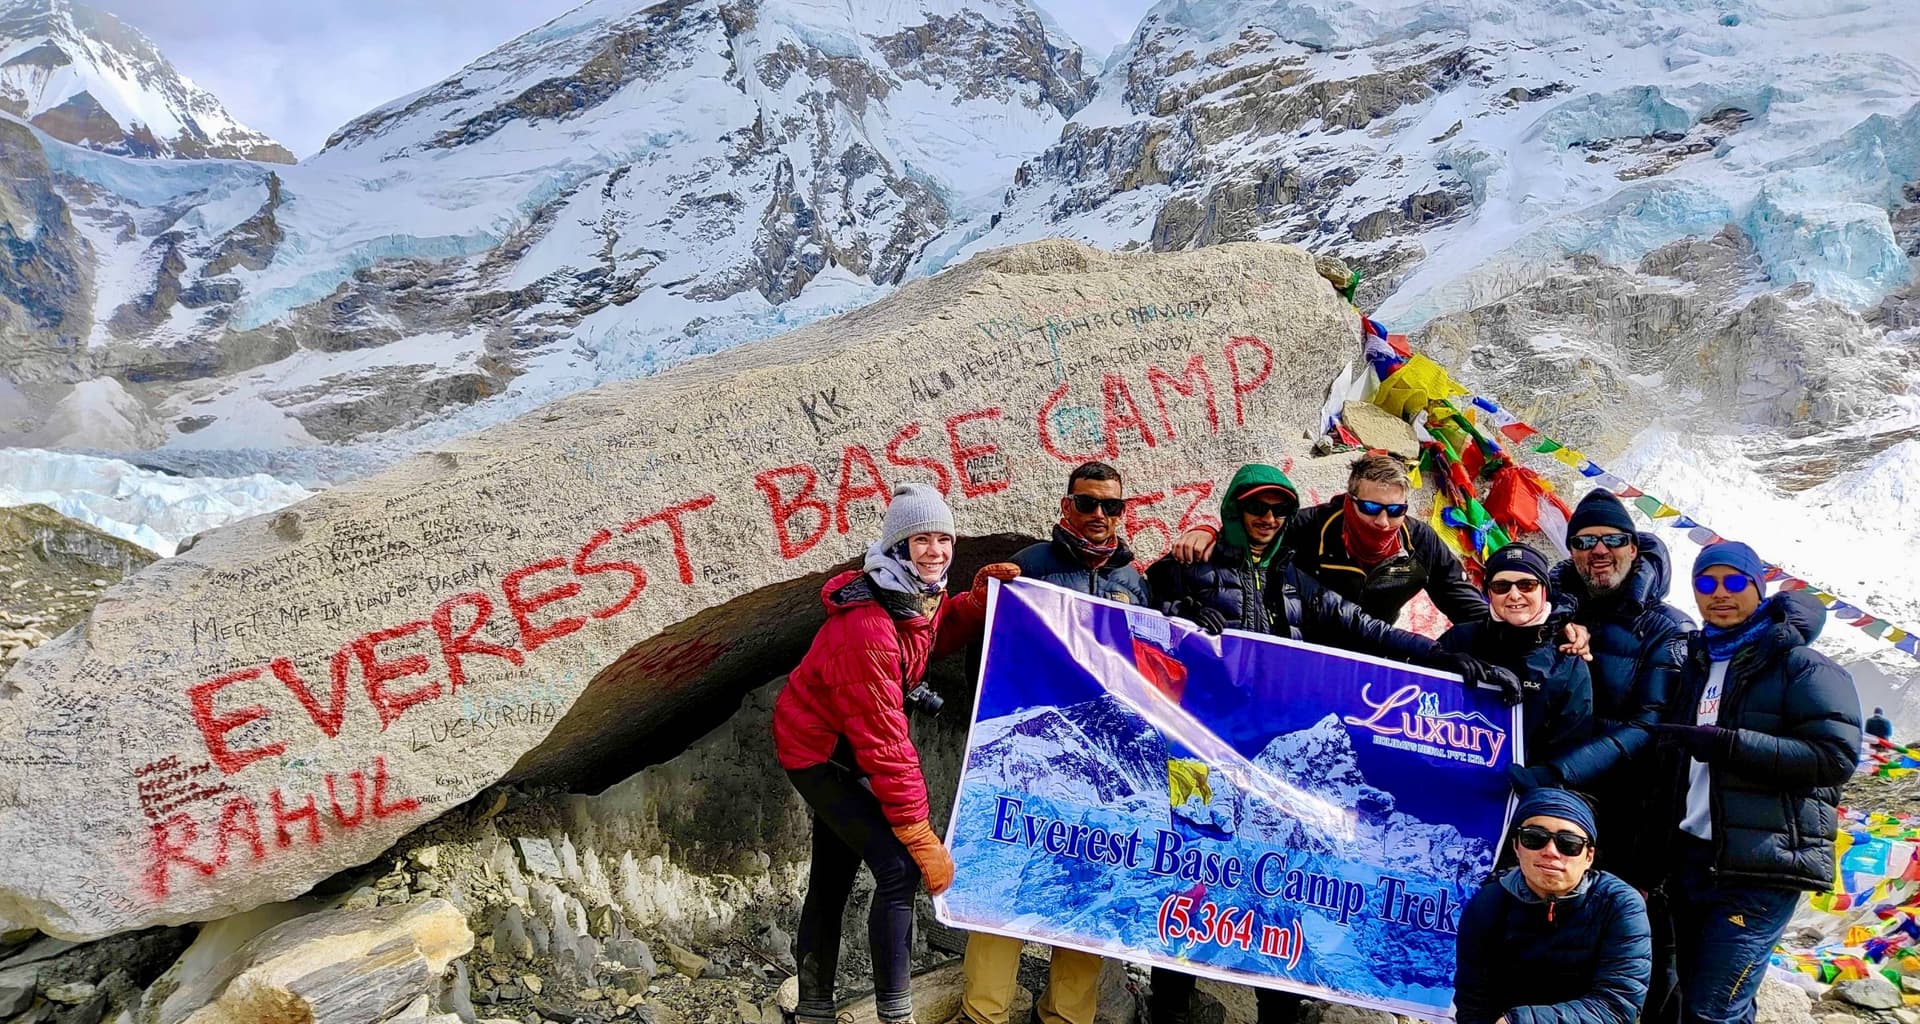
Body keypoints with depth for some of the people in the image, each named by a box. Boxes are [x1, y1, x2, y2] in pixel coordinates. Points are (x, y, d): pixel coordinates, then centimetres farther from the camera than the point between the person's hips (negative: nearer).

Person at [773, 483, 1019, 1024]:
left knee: (833, 875, 18)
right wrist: (923, 840, -28)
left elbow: (937, 633, 14)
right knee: (899, 867, -16)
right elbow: (884, 742, -32)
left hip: (843, 745, 9)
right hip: (818, 751, -9)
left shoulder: (920, 594, -9)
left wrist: (980, 598, -7)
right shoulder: (865, 629, -34)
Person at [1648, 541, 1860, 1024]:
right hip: (1692, 858, 7)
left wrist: (1726, 744, -22)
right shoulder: (1696, 665, 18)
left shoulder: (1801, 666, -3)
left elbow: (1837, 756, -16)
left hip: (1761, 869, -7)